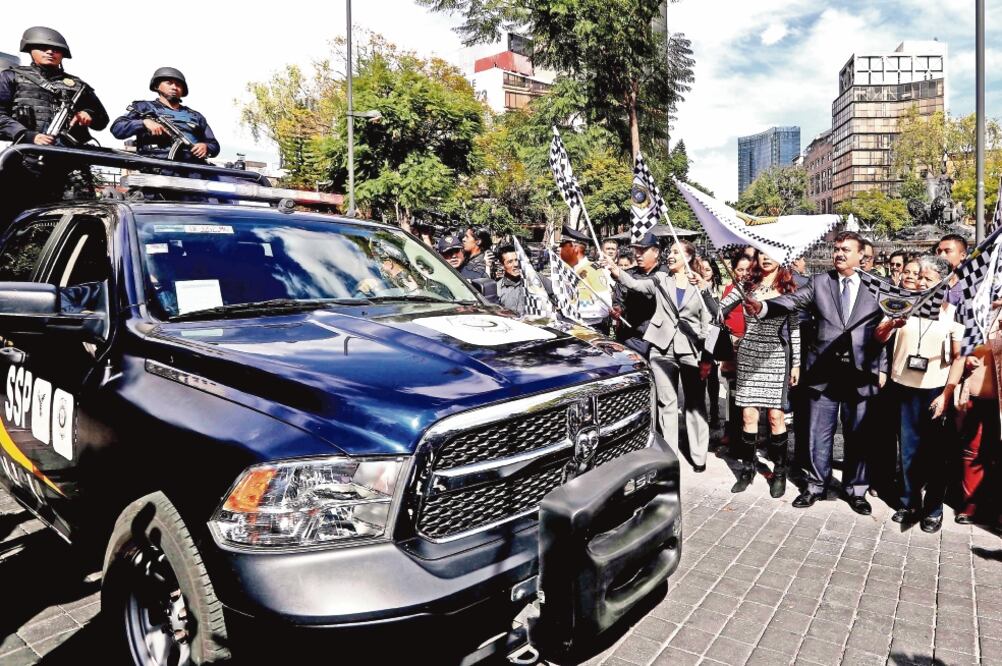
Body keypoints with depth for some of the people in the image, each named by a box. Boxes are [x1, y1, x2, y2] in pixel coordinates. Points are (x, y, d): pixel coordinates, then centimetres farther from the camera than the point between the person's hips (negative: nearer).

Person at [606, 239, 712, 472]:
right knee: (666, 402, 7)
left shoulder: (699, 286, 5)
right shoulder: (660, 280, 10)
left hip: (691, 350, -1)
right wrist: (616, 271, -22)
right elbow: (635, 284, -3)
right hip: (663, 348, 1)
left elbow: (707, 323, 4)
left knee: (695, 404, 5)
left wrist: (707, 357, -1)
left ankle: (699, 455, 16)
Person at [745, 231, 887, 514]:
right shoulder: (819, 282, 5)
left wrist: (882, 369, 0)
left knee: (857, 434, 10)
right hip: (824, 370, 0)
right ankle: (817, 485, 24)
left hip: (861, 373, 0)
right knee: (820, 433, 9)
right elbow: (791, 301, -9)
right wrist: (762, 306, -28)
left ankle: (856, 490, 26)